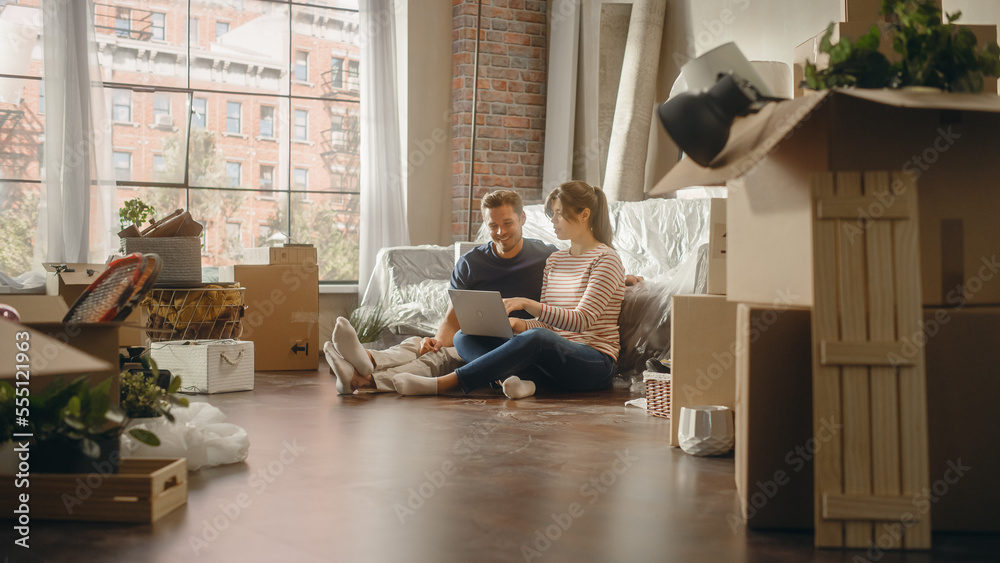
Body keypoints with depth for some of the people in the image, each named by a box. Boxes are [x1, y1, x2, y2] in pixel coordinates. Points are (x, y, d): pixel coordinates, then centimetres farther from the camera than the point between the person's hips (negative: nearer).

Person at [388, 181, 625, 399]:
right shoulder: (554, 259, 19)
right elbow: (544, 322, 16)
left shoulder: (606, 259, -4)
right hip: (555, 359, 7)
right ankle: (516, 379, -40)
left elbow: (581, 320, -16)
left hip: (594, 364, -7)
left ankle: (441, 384, -41)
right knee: (464, 337, -10)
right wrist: (518, 324, -7)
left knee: (535, 338, -40)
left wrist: (527, 304, -26)